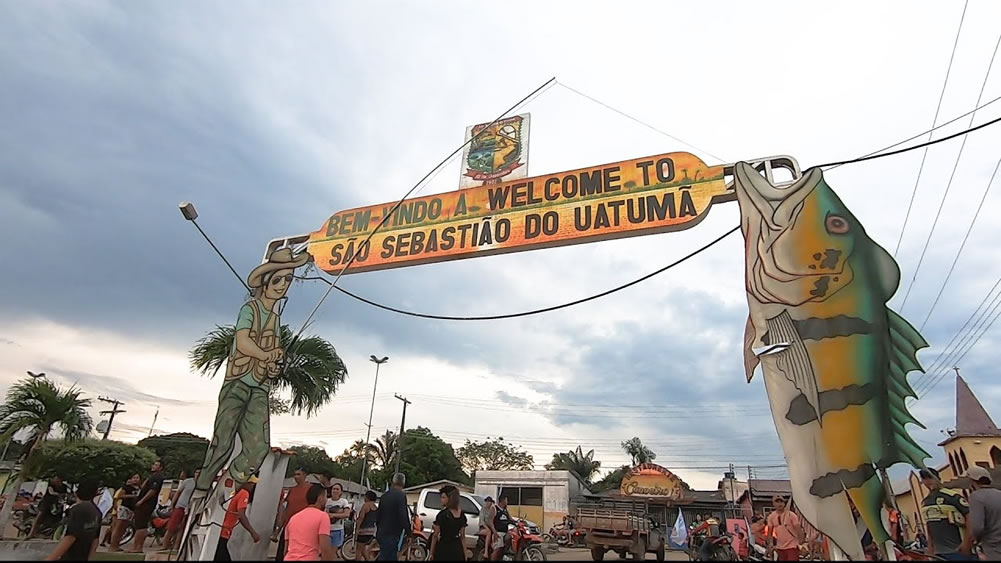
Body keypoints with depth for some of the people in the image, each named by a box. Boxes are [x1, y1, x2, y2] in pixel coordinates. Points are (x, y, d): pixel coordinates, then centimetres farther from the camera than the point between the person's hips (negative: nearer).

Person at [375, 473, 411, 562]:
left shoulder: (385, 495, 9)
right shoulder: (401, 495, -15)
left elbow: (378, 515, 16)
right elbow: (403, 516, -20)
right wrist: (408, 531, -6)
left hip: (382, 534, 8)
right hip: (392, 535, -8)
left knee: (391, 557, 18)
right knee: (386, 557, -5)